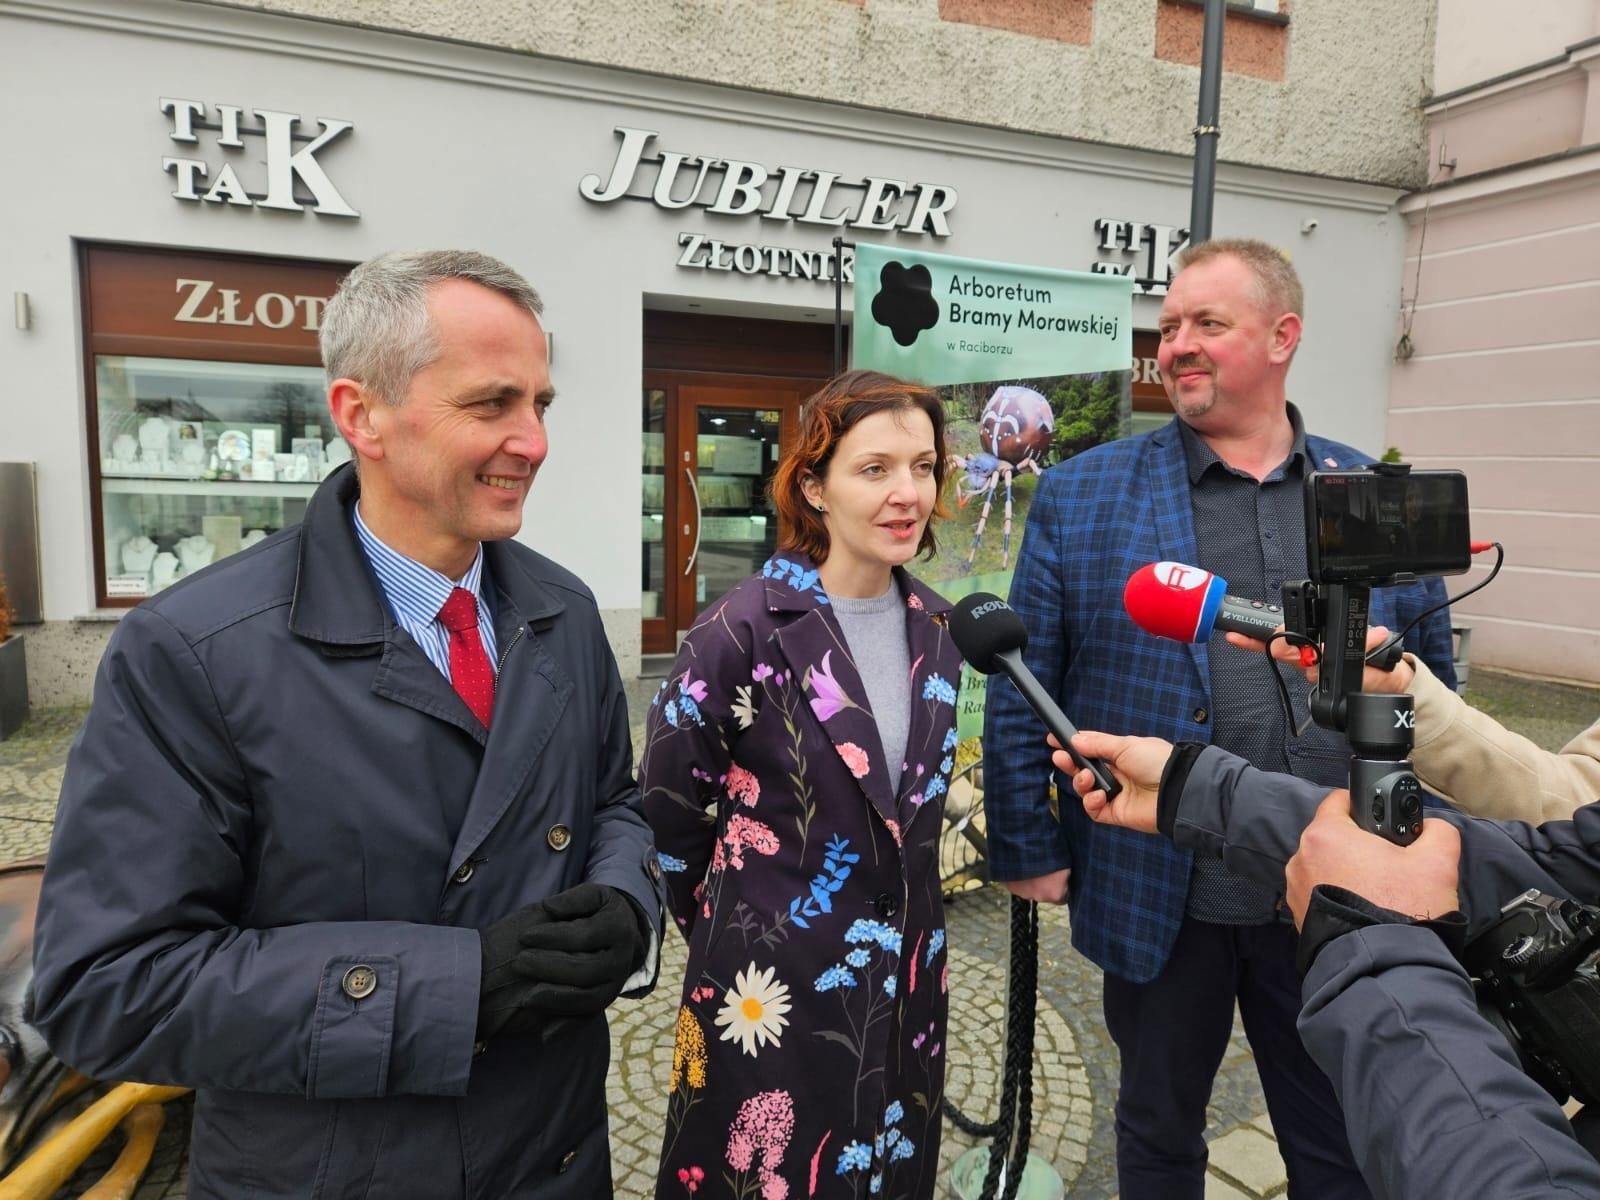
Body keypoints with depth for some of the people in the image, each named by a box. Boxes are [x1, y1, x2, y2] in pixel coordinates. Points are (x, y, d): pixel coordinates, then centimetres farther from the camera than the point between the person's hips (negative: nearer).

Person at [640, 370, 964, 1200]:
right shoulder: (741, 630, -19)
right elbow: (668, 810, -9)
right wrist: (722, 931, 1)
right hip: (776, 987, -5)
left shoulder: (935, 626, 0)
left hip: (906, 978, 5)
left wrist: (908, 923, 15)